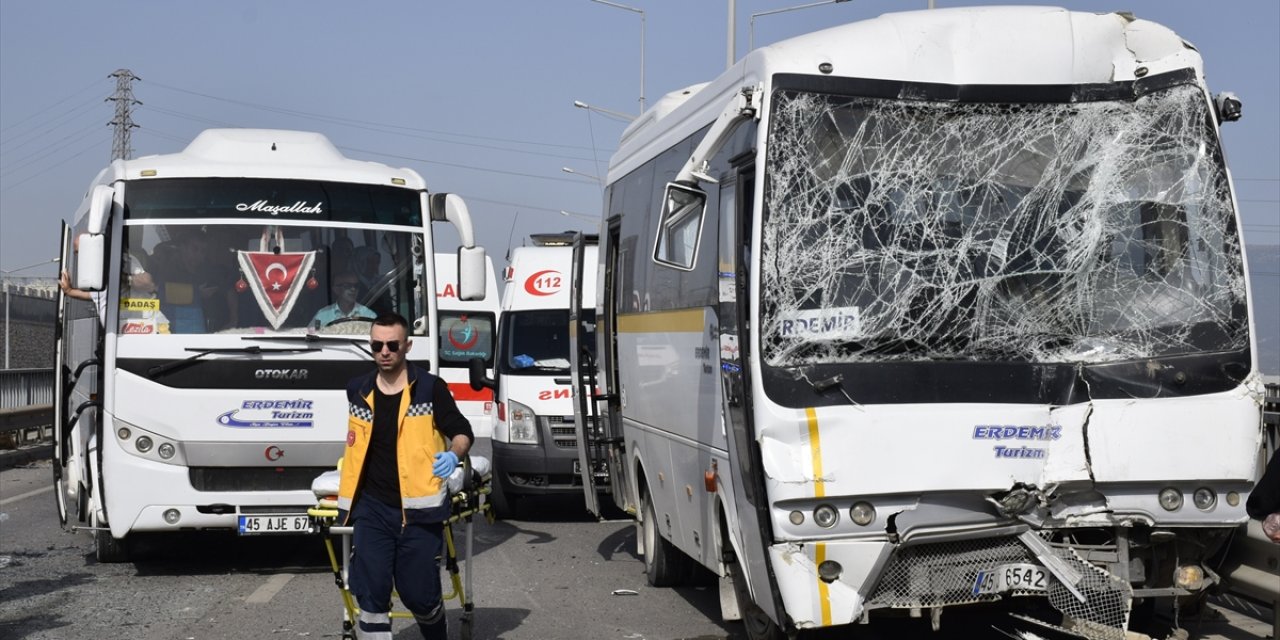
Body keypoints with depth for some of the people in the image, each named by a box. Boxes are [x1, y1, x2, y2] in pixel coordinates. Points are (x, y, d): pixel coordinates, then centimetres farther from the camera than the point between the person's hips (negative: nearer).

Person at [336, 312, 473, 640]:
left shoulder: (431, 388, -5)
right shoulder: (357, 390, 8)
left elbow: (462, 431, -2)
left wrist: (453, 454, -21)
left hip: (417, 509, -3)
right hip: (371, 509, 3)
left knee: (420, 593, 5)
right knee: (371, 594, -4)